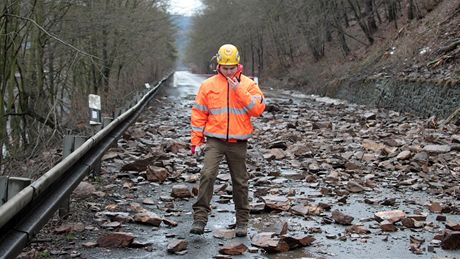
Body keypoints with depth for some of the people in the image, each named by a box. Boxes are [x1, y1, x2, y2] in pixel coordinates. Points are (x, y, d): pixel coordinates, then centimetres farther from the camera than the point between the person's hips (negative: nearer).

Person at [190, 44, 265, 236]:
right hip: (214, 140, -1)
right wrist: (196, 141, 0)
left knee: (240, 182, 8)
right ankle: (200, 217, -14)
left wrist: (239, 91, -16)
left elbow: (258, 109, -9)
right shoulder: (208, 85, 4)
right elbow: (198, 114, 6)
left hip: (238, 142, 1)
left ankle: (242, 221, 20)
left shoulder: (248, 85, 4)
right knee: (207, 175, -18)